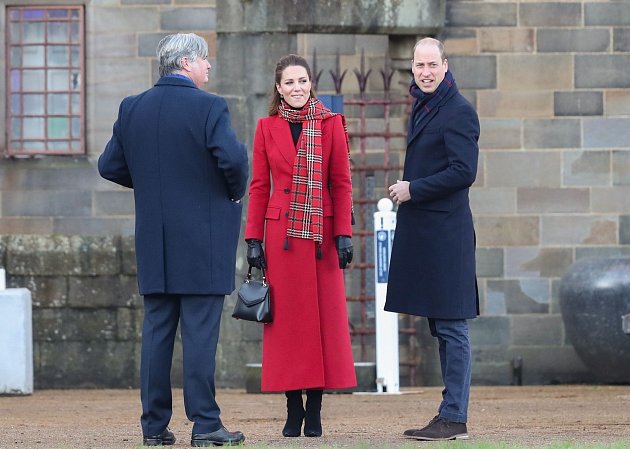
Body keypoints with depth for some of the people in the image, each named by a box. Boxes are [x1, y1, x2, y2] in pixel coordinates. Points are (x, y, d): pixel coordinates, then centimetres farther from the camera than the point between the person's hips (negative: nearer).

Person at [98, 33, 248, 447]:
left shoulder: (132, 109, 6)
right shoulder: (209, 107, -11)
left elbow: (110, 166, 8)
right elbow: (233, 157, -22)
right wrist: (235, 193, -2)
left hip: (153, 242, 5)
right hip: (202, 241, -5)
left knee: (156, 331, 8)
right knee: (200, 332, -3)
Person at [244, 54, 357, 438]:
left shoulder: (331, 124, 4)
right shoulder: (267, 128, 6)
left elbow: (342, 182, 2)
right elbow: (259, 186, 6)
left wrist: (344, 233, -6)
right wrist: (254, 239, 1)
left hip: (321, 233, 0)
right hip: (281, 235, 0)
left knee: (323, 315, 0)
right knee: (286, 317, 0)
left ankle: (315, 411, 6)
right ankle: (294, 411, 6)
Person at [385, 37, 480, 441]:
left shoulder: (458, 111, -11)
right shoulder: (423, 107, 18)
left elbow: (464, 172, -18)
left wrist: (413, 189, -13)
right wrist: (406, 189, 10)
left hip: (445, 234, -10)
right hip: (423, 233, 10)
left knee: (451, 327, -7)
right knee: (441, 327, 12)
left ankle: (454, 418, -5)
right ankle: (450, 415, 18)